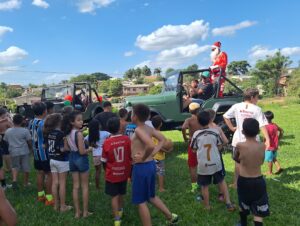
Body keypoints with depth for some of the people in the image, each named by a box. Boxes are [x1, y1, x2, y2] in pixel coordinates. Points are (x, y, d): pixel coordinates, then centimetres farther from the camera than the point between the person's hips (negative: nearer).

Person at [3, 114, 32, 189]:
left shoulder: (8, 131, 1)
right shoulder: (25, 131, -11)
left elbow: (5, 141, 11)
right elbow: (29, 142, -7)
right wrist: (31, 148, 12)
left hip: (13, 152, 3)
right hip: (24, 152, -3)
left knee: (15, 167, 19)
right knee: (26, 168, 10)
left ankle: (14, 180, -2)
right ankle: (26, 183, 20)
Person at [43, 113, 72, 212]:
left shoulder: (47, 133, 1)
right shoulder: (60, 134, -20)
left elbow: (45, 146, 9)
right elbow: (62, 149, -24)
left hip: (52, 160, 6)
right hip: (61, 161, -6)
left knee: (55, 183, 13)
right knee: (62, 183, 4)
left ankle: (56, 205, 23)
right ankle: (63, 206, 13)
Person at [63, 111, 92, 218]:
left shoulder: (67, 133, 2)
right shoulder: (79, 133, -21)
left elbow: (66, 148, 10)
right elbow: (82, 152, -21)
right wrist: (90, 149, -4)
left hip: (72, 159, 7)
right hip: (81, 159, -7)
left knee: (76, 186, 14)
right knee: (85, 186, 9)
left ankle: (77, 212, 22)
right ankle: (85, 212, 18)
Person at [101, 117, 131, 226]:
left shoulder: (107, 142, -16)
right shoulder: (126, 139, -15)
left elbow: (104, 161, -5)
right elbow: (131, 156, -5)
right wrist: (130, 170, 12)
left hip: (112, 174, -2)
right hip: (124, 172, 2)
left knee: (114, 196, 8)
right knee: (121, 194, 23)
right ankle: (120, 210, 46)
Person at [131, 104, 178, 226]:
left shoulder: (138, 130, -20)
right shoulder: (149, 128, 5)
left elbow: (151, 145, -35)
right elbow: (162, 139, 12)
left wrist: (143, 157, -19)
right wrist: (152, 154, 5)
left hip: (141, 167, -9)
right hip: (150, 165, 9)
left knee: (141, 202, 7)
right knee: (151, 196, 26)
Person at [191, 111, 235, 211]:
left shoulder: (196, 134, -11)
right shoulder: (215, 131, -8)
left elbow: (194, 149, -1)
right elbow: (220, 147, 3)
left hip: (203, 165, -2)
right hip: (216, 163, 2)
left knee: (204, 186, 13)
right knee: (222, 182, 22)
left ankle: (207, 206, 25)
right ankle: (228, 203, 24)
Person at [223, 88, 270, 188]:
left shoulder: (236, 106, -4)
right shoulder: (257, 109, -11)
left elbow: (225, 116, 0)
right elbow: (262, 125, -15)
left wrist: (232, 128, 5)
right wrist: (267, 139, -15)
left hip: (238, 140, 3)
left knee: (238, 162, 17)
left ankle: (236, 183, 26)